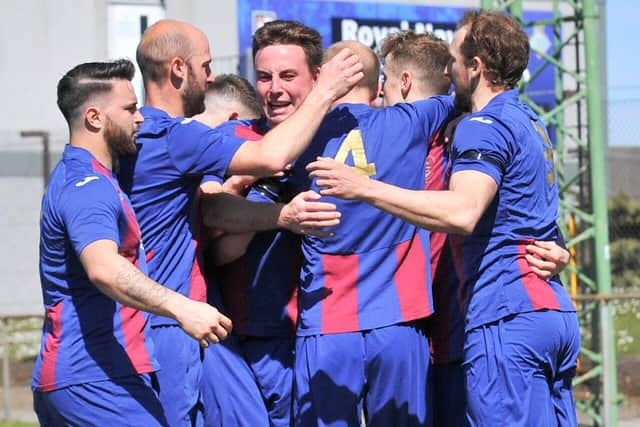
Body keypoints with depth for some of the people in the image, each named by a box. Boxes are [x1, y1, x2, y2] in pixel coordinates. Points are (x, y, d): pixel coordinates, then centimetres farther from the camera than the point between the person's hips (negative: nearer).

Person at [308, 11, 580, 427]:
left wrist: (365, 187, -25)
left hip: (506, 317, -10)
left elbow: (462, 212, -26)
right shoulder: (531, 123, 22)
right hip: (559, 313, 10)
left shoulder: (484, 127, -10)